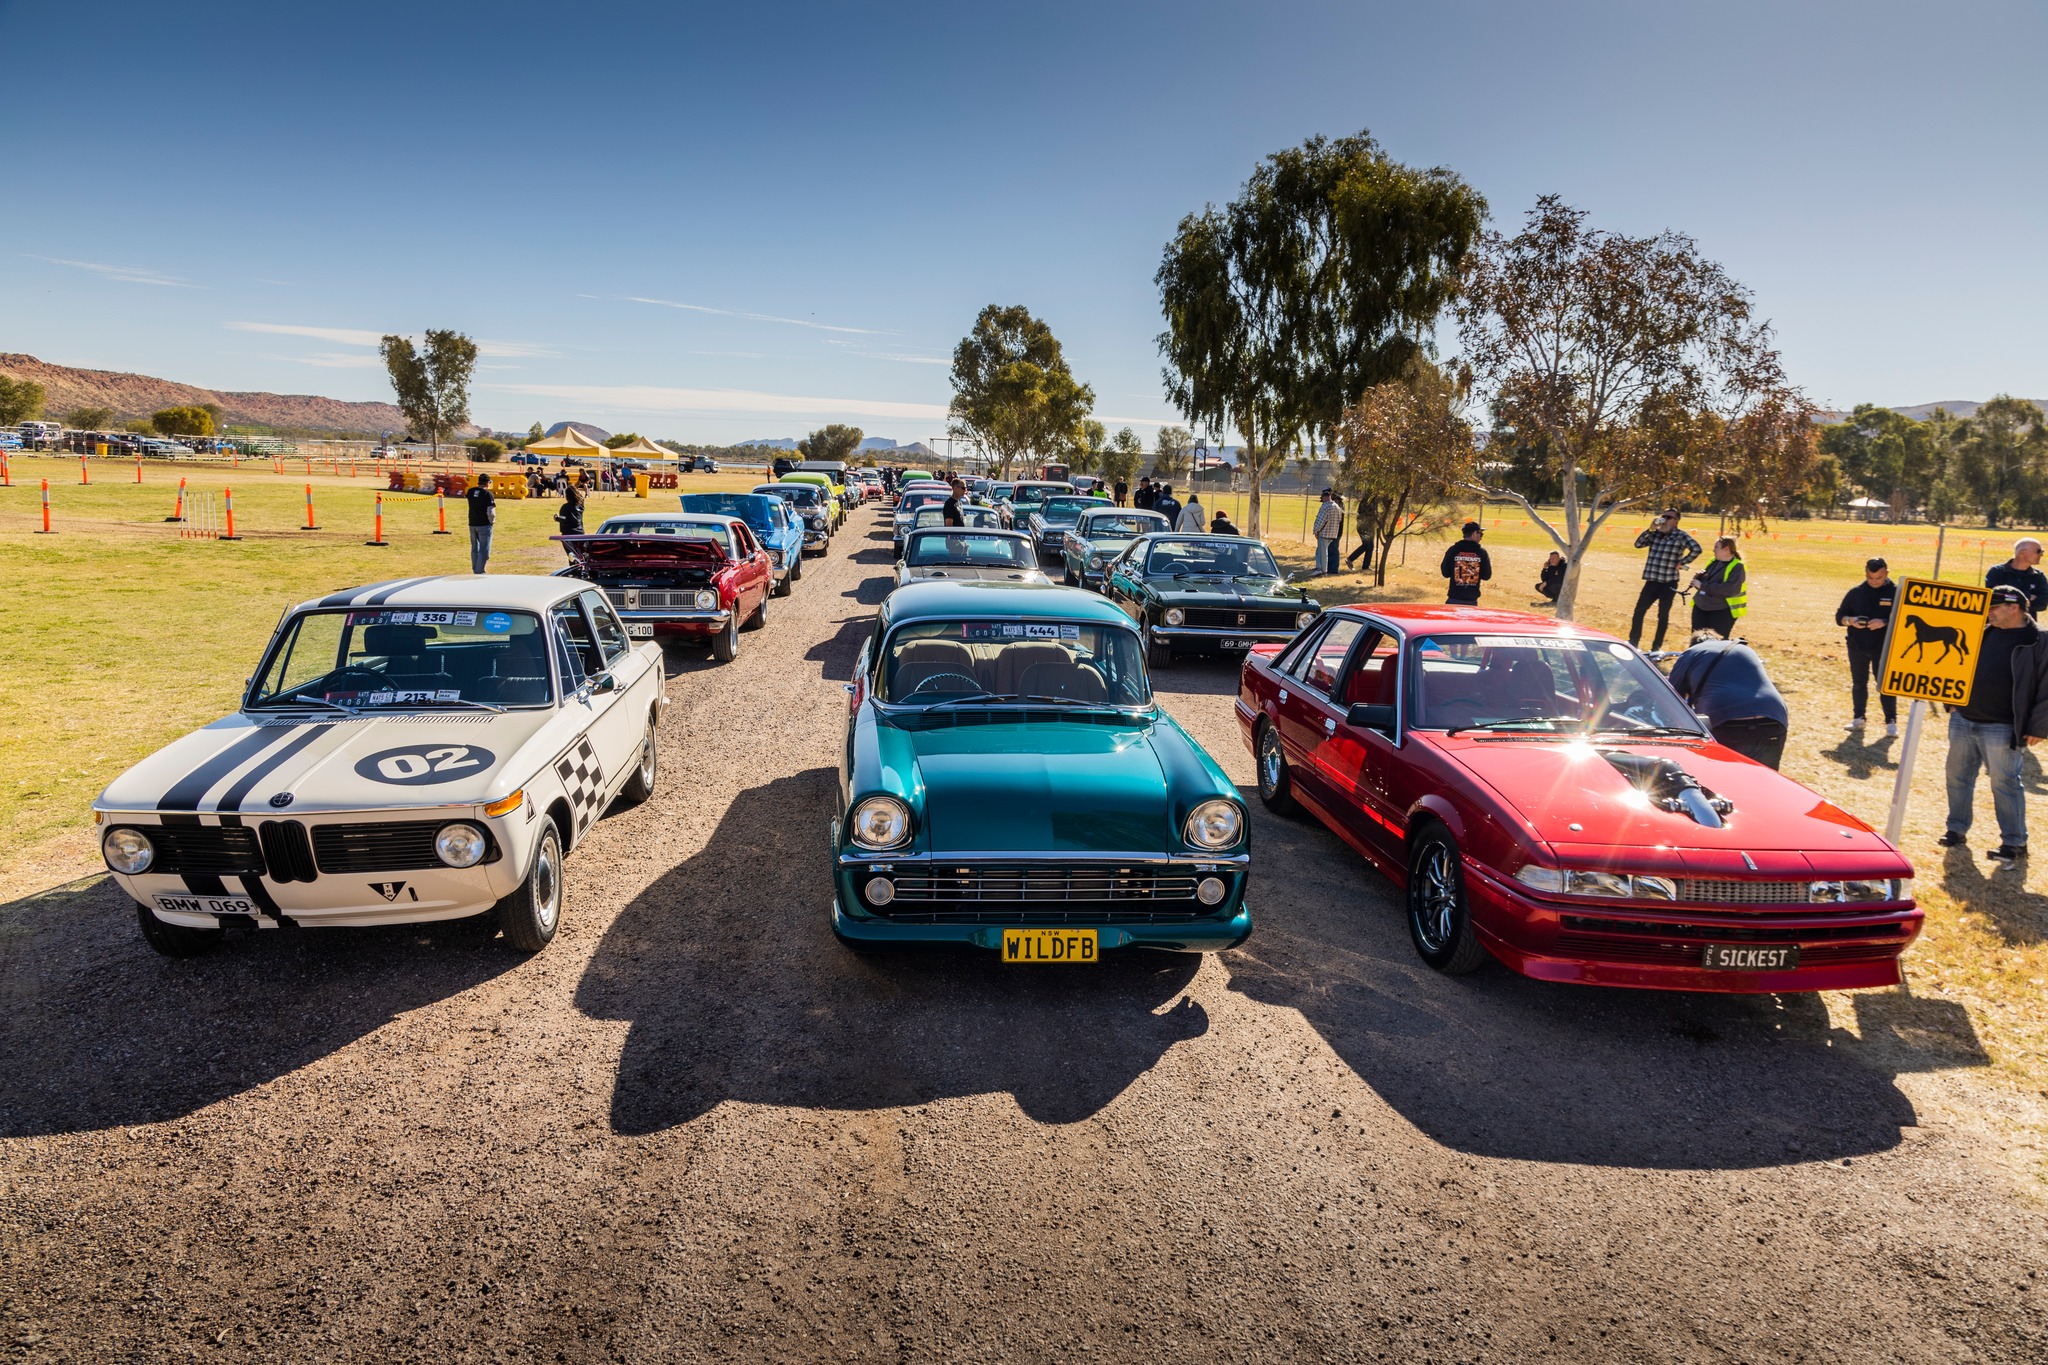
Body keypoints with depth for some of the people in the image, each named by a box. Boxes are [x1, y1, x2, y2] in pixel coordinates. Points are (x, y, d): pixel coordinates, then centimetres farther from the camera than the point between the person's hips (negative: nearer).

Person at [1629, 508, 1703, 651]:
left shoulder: (1680, 536, -7)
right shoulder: (1655, 534, 9)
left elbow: (1696, 549, -18)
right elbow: (1638, 544, 2)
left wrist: (1682, 562, -13)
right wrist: (1649, 529, -7)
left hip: (1668, 584, -5)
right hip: (1651, 581, 5)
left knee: (1663, 616, 5)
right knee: (1639, 611, 6)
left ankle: (1656, 647, 13)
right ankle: (1633, 642, 15)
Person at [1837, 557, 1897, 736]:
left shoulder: (1896, 592, -4)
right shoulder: (1855, 592, 4)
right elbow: (1839, 617, 7)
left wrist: (1885, 622, -24)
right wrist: (1850, 621, -14)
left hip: (1884, 649, -3)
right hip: (1857, 647, 3)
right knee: (1859, 683, 12)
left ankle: (1891, 722, 5)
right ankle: (1859, 718, 22)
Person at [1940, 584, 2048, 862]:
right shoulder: (1984, 632, 8)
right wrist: (1952, 701, 14)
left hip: (2001, 729, -6)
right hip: (1962, 720, 6)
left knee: (2005, 784, -1)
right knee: (1958, 777, 12)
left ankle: (2015, 843, 8)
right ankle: (1957, 829, 25)